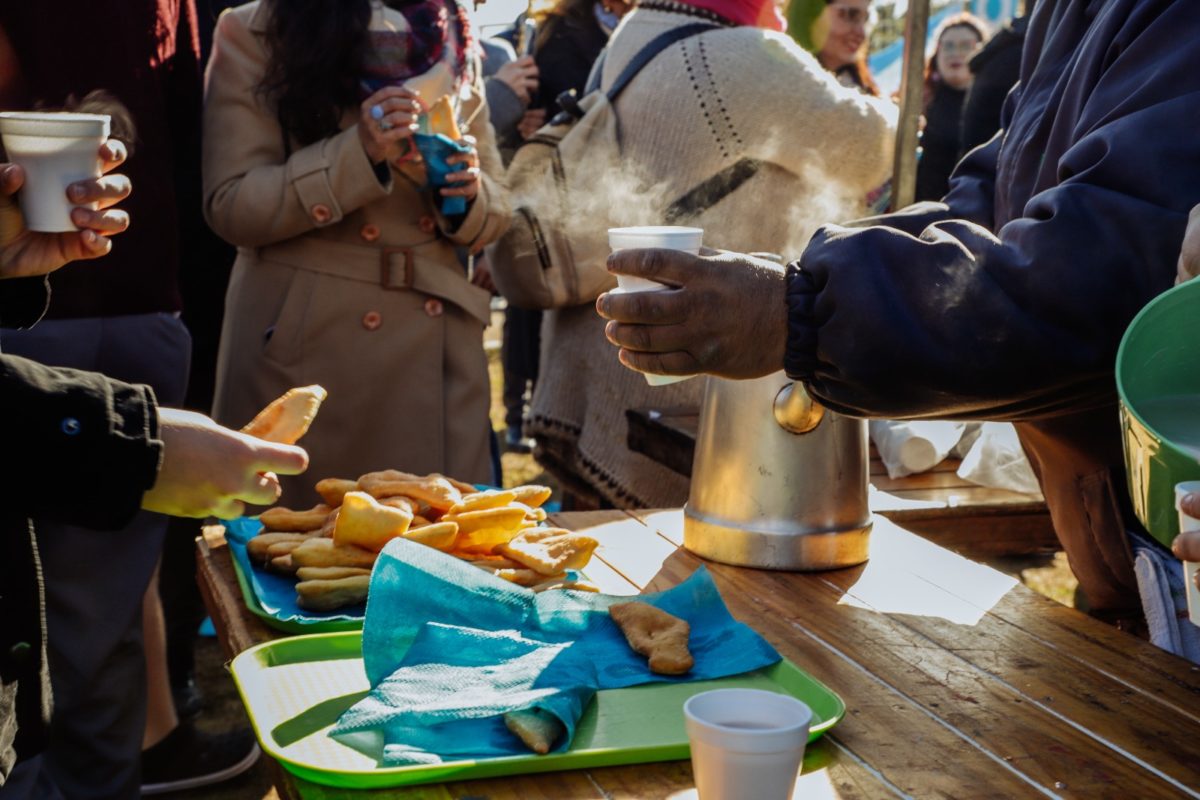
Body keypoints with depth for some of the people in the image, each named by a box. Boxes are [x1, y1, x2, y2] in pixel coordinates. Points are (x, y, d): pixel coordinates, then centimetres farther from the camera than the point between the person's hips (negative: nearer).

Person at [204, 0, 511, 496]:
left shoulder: (453, 40, 9)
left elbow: (494, 209, 13)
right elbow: (230, 207, -10)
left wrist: (468, 194, -10)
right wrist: (358, 154, -21)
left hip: (438, 348, 4)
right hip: (304, 344, -3)